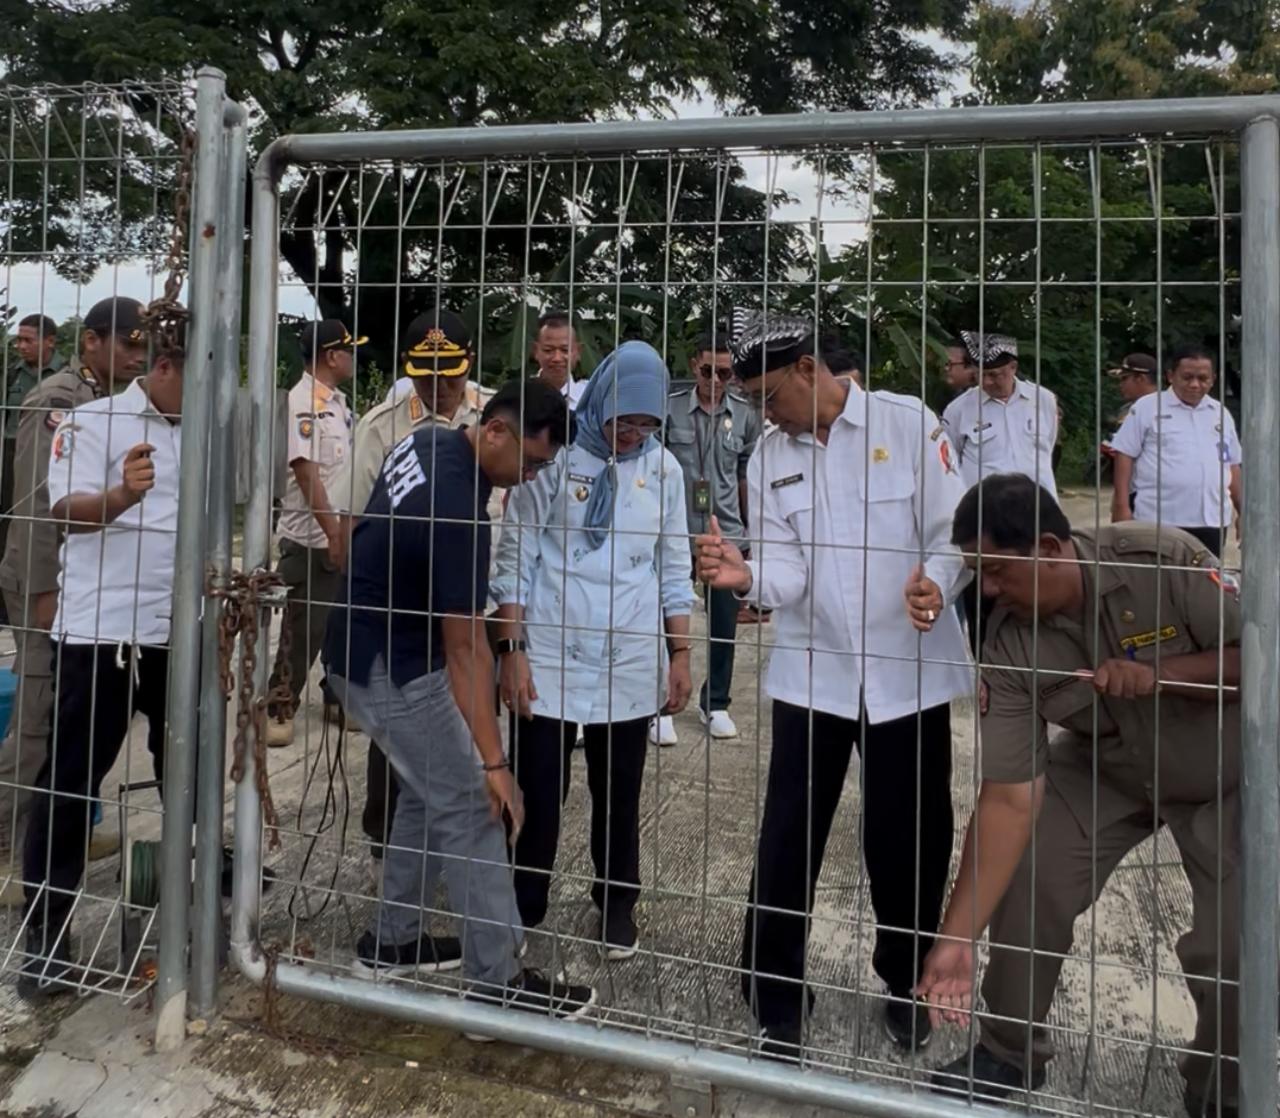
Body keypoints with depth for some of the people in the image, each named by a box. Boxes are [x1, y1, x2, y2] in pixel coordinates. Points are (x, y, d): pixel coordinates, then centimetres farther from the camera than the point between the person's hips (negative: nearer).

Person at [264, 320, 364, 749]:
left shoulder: (338, 400, 13)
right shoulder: (303, 401, -15)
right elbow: (306, 472, -21)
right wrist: (332, 532, -22)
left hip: (344, 535, 9)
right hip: (311, 539, -9)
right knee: (304, 629, -2)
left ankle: (337, 697, 27)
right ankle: (278, 710, 9)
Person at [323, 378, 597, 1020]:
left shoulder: (428, 440, 0)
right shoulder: (457, 511, -29)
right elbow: (465, 647, -28)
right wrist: (494, 762, -25)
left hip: (371, 649, 10)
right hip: (390, 669, -10)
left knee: (429, 793, 17)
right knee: (469, 810, -5)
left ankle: (392, 941, 29)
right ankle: (498, 984, 3)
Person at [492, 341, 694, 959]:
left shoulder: (662, 468, 5)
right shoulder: (553, 453, -5)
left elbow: (673, 566, 10)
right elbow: (516, 555, -3)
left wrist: (680, 654, 8)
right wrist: (511, 650, -7)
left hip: (629, 662, 3)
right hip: (549, 657, -2)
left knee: (619, 795, 13)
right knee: (537, 793, 4)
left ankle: (617, 903, 32)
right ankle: (522, 908, 23)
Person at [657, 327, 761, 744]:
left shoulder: (746, 415, 1)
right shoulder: (669, 408, -5)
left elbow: (748, 475, 10)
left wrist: (753, 527, 13)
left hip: (727, 532, 2)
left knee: (725, 623, 9)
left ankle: (716, 704, 26)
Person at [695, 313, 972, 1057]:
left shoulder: (908, 423, -5)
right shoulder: (770, 458, 4)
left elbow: (954, 530, -7)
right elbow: (790, 571, -4)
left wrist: (937, 582, -28)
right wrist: (747, 577, -26)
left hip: (909, 671, -2)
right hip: (812, 673, 2)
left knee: (909, 840, 12)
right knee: (788, 841, 4)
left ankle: (907, 984, 38)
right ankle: (778, 1005, 23)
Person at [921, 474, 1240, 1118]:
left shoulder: (1161, 560, -32)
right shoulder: (1009, 646, -24)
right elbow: (1009, 798, -25)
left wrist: (1157, 673, -41)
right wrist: (957, 937, -28)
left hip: (1225, 772, -2)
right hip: (1104, 768, 3)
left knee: (1231, 947, -12)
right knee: (1023, 885, -9)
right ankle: (1010, 1055, 17)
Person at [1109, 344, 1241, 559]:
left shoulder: (1221, 414, 14)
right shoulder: (1146, 407, -1)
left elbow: (1232, 466, 18)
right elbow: (1125, 456, -3)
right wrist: (1122, 506, -9)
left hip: (1211, 520, 5)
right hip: (1158, 519, -5)